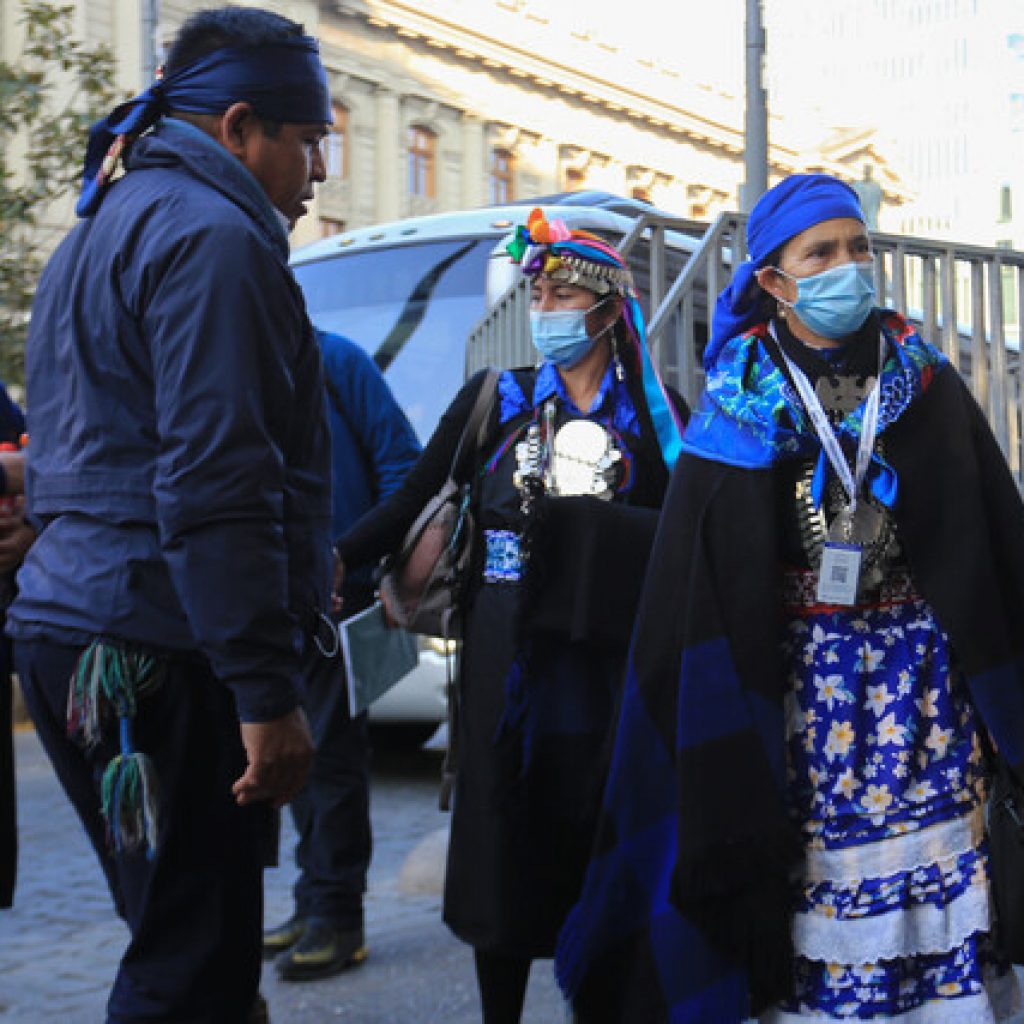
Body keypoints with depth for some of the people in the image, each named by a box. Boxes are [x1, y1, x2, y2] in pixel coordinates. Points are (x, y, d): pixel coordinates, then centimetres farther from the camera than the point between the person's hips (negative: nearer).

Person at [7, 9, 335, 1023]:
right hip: (158, 654, -10)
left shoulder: (98, 232, 22)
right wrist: (267, 692, -18)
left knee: (181, 939, 16)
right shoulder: (211, 236, -10)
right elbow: (216, 484, -19)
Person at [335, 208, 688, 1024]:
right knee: (503, 839, 2)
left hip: (609, 652, 0)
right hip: (509, 651, 0)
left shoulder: (653, 413, 7)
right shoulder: (496, 398, 7)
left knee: (598, 834, 3)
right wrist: (335, 561, -12)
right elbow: (413, 501, 1)